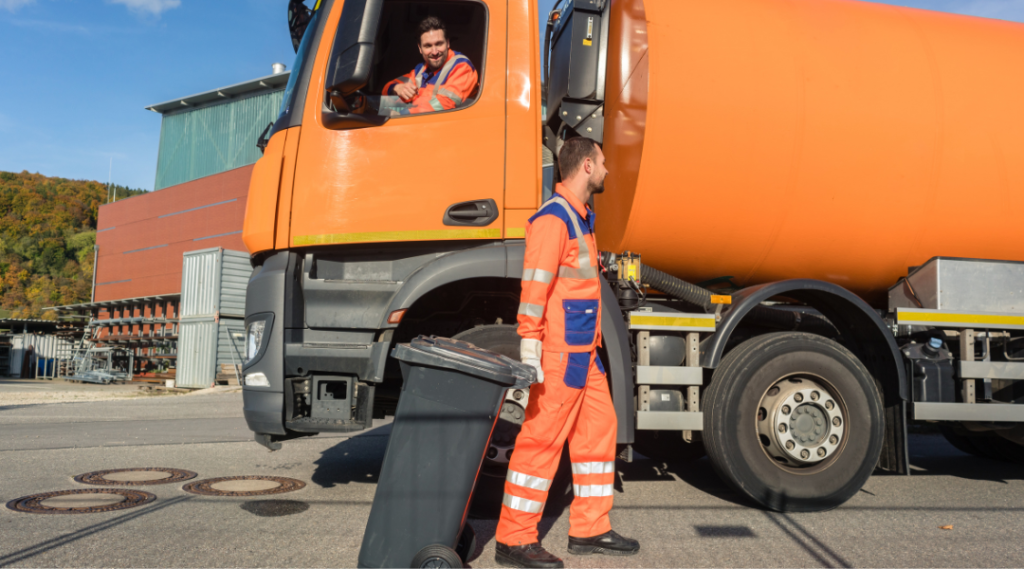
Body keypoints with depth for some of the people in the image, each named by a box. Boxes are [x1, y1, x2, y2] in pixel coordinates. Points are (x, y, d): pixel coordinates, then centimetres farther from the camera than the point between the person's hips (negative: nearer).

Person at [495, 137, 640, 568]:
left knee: (598, 428, 13)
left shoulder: (581, 217, 18)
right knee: (542, 440, -5)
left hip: (583, 352, 10)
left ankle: (589, 529, 25)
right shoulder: (553, 218, -13)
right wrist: (530, 350, -24)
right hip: (559, 353, -10)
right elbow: (534, 286, -20)